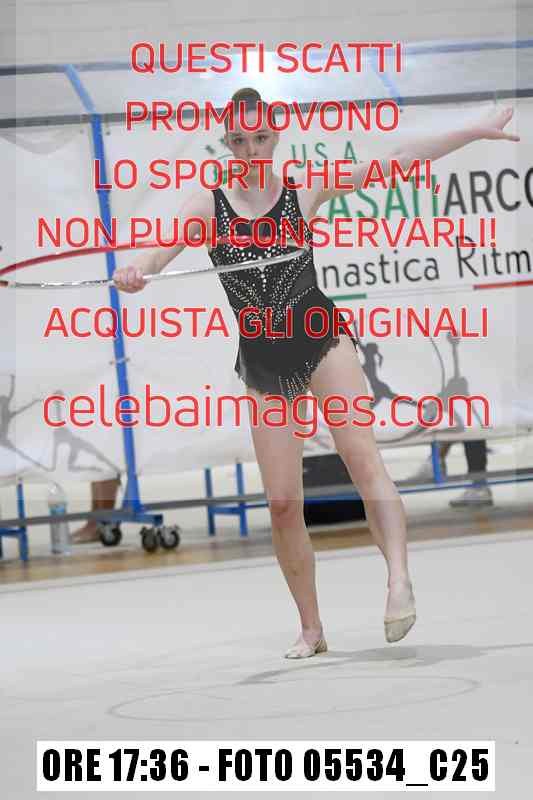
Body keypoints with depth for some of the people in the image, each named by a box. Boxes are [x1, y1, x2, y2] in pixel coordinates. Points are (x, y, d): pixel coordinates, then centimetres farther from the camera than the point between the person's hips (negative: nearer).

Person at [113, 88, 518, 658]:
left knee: (361, 454, -25)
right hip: (263, 361, 2)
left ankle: (399, 579, -40)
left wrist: (477, 131, 1)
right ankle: (311, 629, 14)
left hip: (321, 337, -2)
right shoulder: (209, 204, 3)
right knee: (282, 503, 0)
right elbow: (164, 248, -13)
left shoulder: (305, 190, 2)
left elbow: (398, 162, 3)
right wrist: (136, 271, -38)